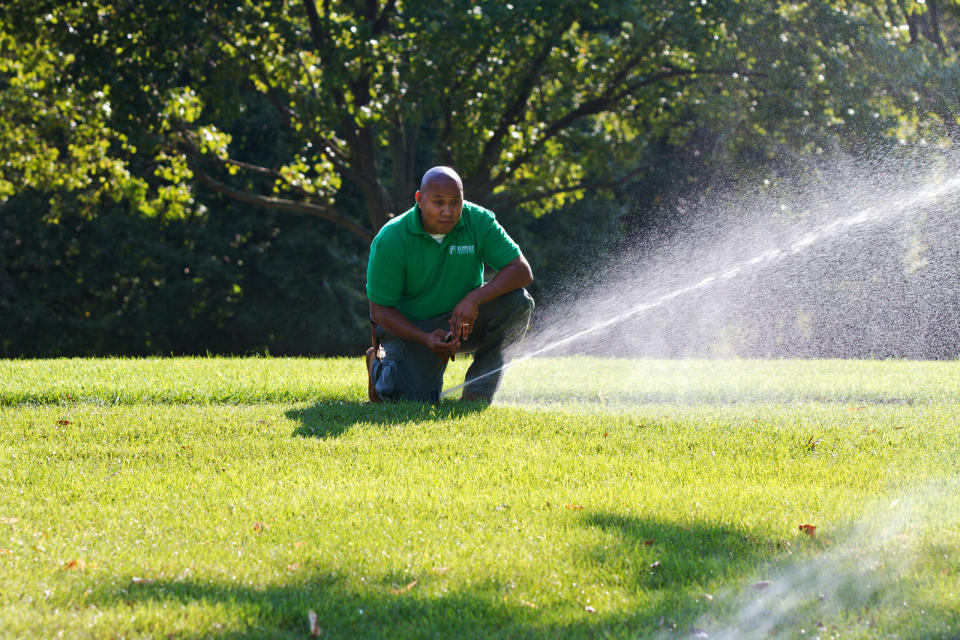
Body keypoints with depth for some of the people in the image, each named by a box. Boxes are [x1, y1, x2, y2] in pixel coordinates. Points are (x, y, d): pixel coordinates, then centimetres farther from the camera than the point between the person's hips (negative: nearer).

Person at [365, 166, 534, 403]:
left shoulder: (479, 221, -14)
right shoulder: (390, 240, -20)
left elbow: (522, 271, -17)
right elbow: (380, 310, -16)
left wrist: (475, 298, -33)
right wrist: (426, 339, -32)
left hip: (465, 321, 3)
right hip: (407, 327, -3)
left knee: (517, 301, -23)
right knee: (416, 399, -24)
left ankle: (478, 392, -13)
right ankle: (380, 363, 13)